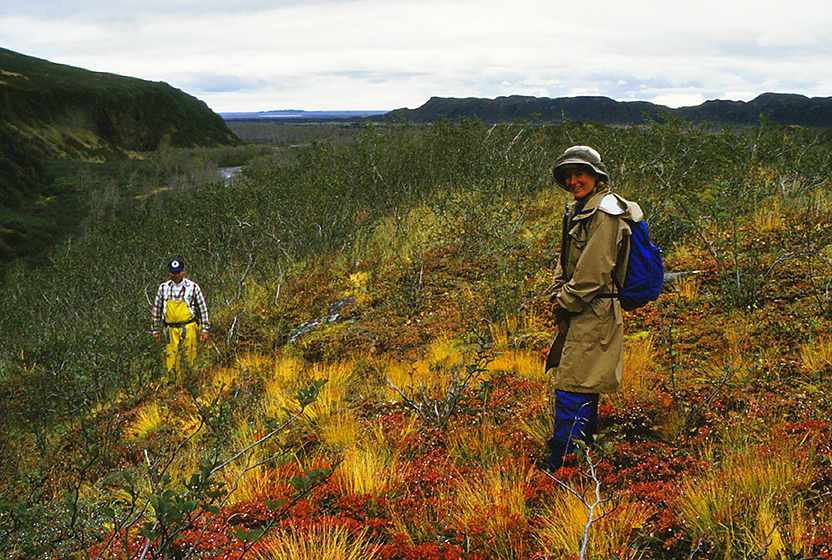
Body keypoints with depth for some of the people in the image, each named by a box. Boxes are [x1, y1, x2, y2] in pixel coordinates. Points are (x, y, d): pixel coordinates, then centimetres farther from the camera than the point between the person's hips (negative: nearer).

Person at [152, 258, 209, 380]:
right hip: (171, 330, 2)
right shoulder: (163, 288, 8)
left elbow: (203, 309, 7)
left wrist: (204, 329, 3)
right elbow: (156, 310, 16)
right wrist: (156, 330, 14)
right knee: (171, 363, -1)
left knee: (188, 361, -3)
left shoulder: (193, 287, 3)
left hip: (189, 329, -2)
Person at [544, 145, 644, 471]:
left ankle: (560, 469, -2)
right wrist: (558, 294, 5)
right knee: (585, 389, 20)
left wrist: (565, 303, -10)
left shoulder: (605, 214, -17)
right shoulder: (577, 209, 13)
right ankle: (586, 452, 35)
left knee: (573, 390, -8)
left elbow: (593, 273, -20)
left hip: (594, 313, -10)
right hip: (577, 313, 10)